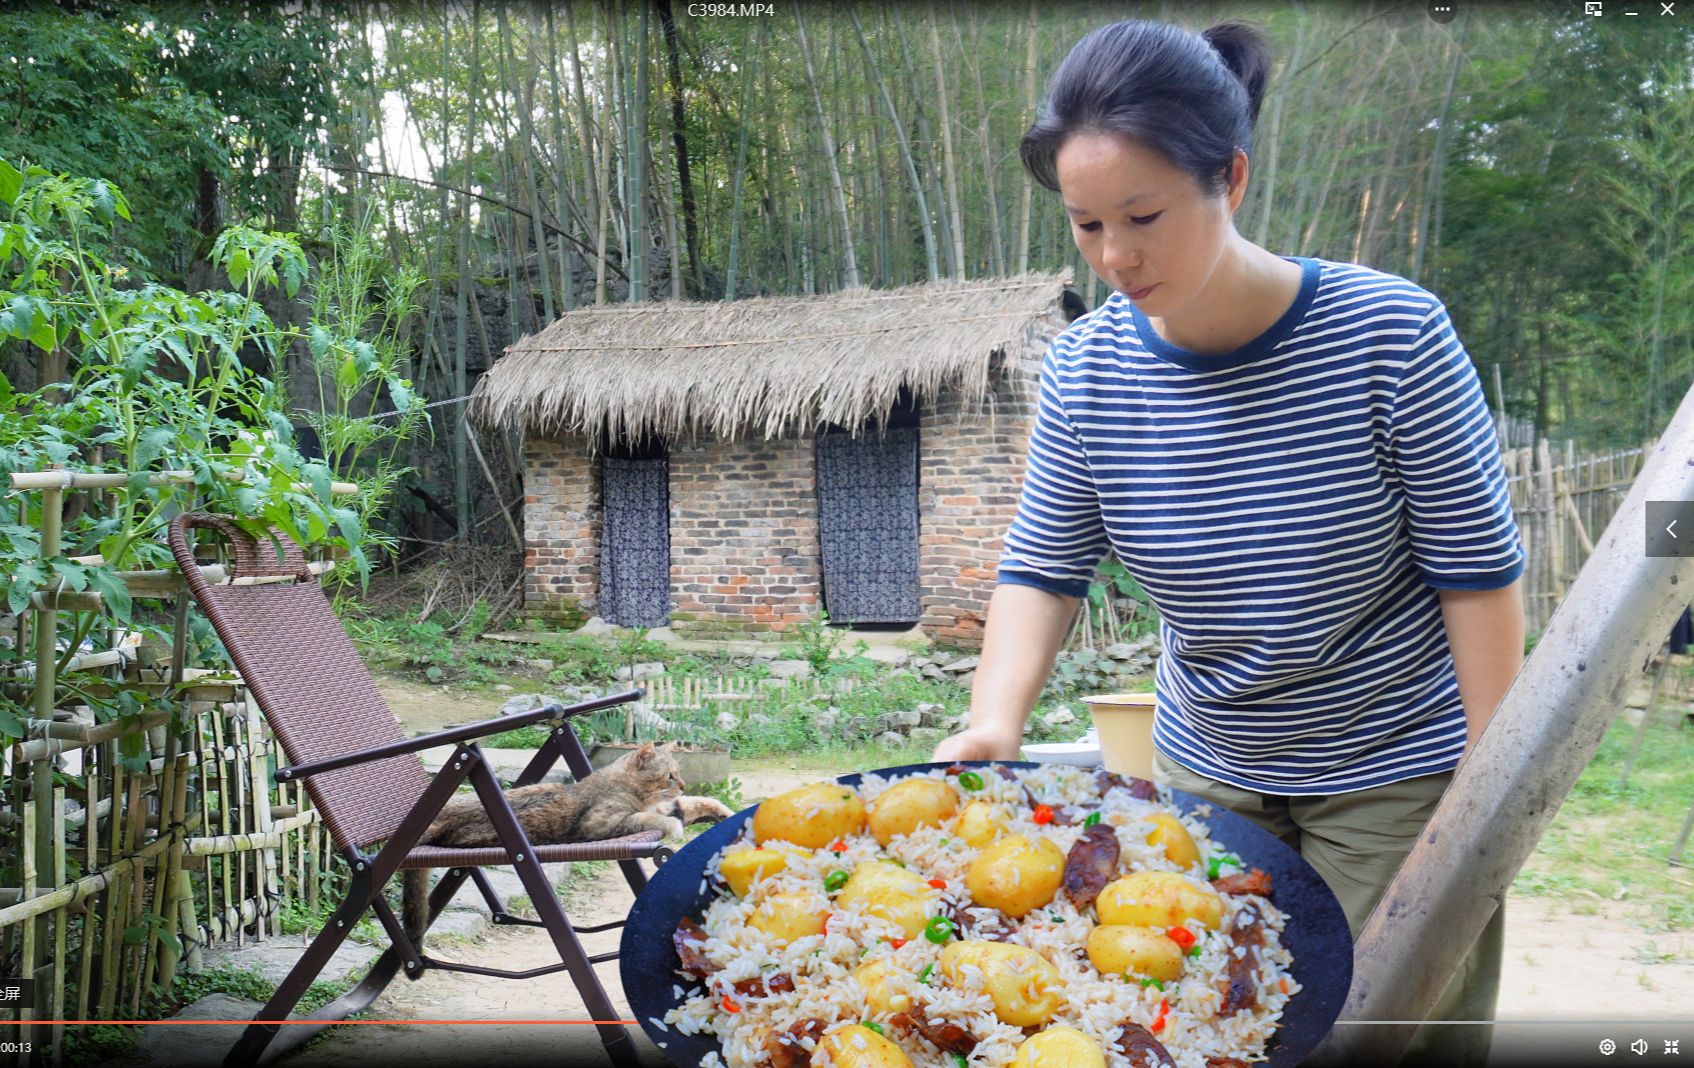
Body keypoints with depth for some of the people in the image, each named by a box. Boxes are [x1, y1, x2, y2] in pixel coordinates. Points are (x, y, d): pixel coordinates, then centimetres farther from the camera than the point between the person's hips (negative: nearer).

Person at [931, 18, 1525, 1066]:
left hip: (1398, 773, -3)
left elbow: (1478, 571, -13)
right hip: (1208, 773, 4)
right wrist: (994, 723, -23)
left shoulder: (1390, 332, -20)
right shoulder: (1085, 370, -11)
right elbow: (1042, 570, -6)